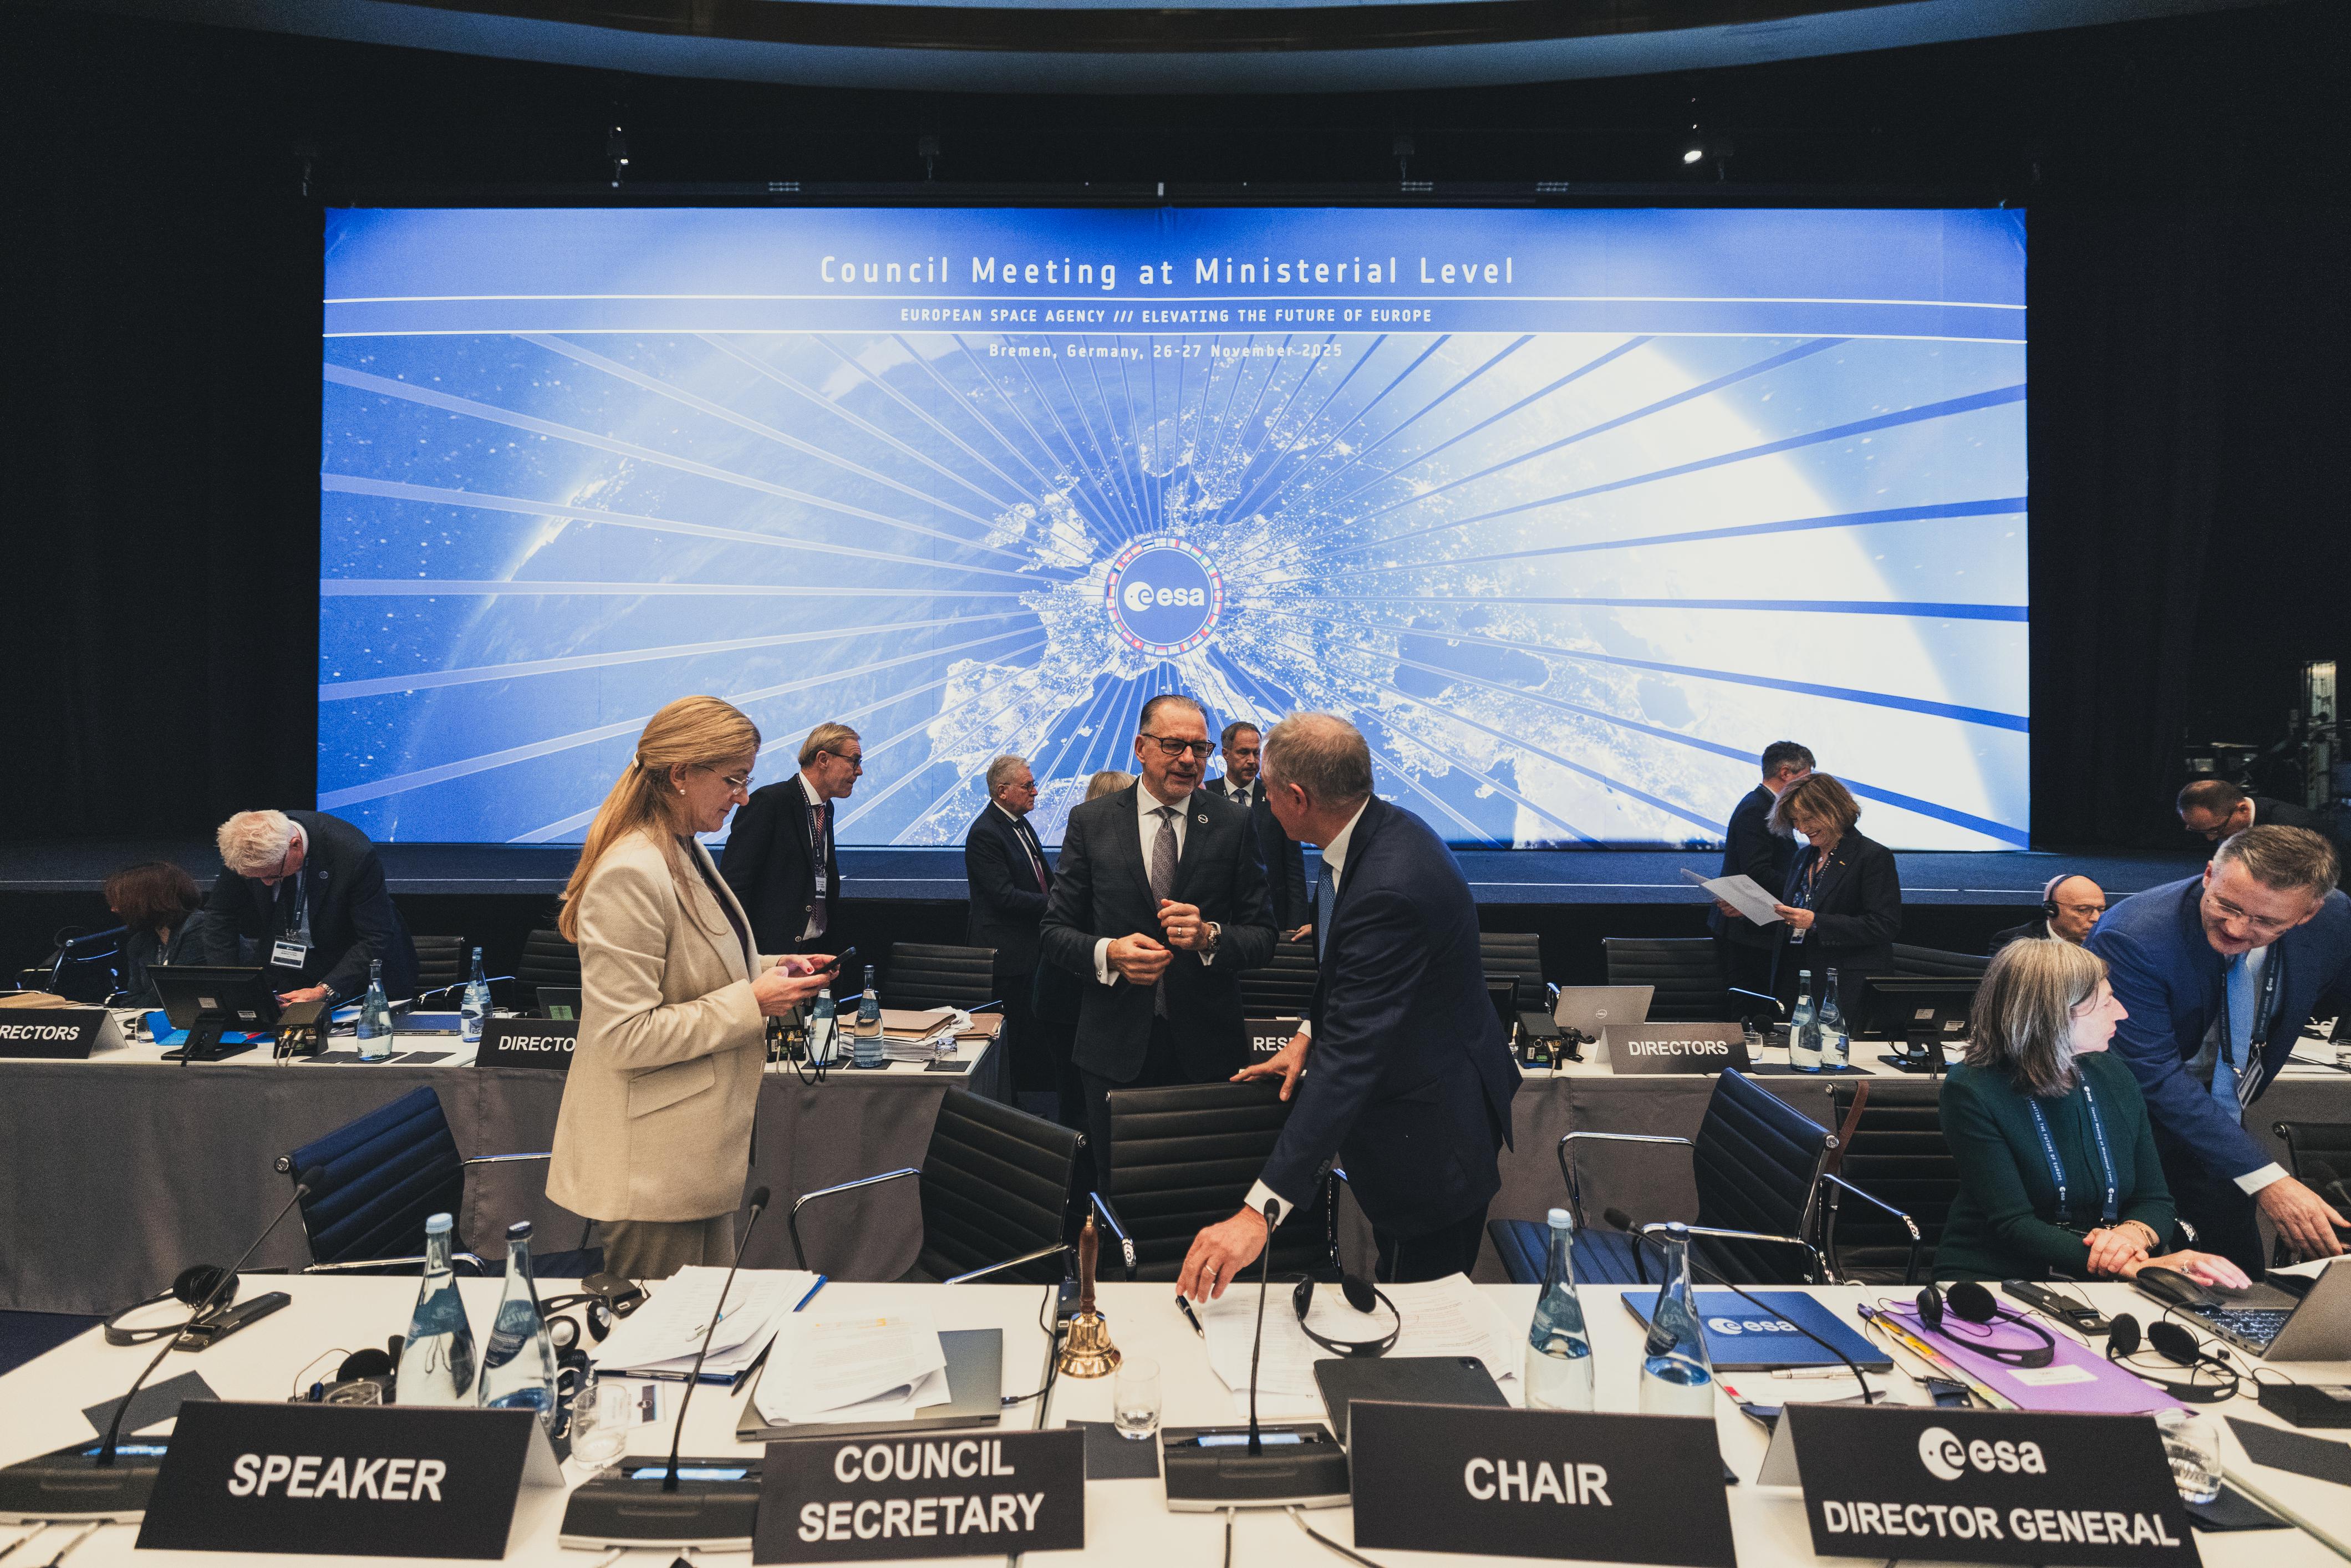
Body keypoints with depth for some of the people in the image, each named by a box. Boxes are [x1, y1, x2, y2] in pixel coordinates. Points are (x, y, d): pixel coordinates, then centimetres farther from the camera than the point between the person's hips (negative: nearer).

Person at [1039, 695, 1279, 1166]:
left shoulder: (1235, 824, 1)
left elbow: (1262, 935, 1)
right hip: (1116, 1049, 0)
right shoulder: (1090, 822, 1)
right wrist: (1109, 953, -18)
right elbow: (1056, 932, 2)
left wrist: (1209, 936, -20)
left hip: (1206, 1048, 0)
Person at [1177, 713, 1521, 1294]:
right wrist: (1311, 1032, 5)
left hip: (1431, 1133, -10)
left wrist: (1261, 1211, -39)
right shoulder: (1382, 829, -3)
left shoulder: (1392, 888, -35)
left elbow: (1352, 1054, -38)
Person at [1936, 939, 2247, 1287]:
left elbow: (2155, 1201, 10)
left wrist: (2132, 1234, -14)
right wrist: (2135, 1267, -31)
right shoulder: (1973, 1092, -13)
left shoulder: (2116, 1078, 6)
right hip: (1994, 1280, -5)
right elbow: (2014, 1226, -20)